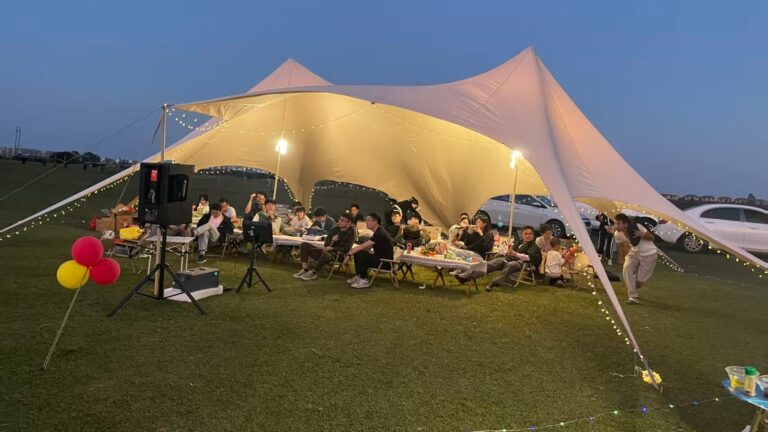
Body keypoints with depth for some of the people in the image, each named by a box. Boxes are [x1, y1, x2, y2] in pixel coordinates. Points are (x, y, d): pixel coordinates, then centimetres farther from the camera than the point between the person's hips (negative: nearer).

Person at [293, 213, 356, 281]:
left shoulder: (351, 232, -3)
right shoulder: (334, 229, 14)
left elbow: (347, 248, -13)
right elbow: (326, 244, 13)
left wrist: (332, 248, -20)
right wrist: (332, 241, -9)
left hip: (337, 255, -7)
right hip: (326, 251, 7)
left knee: (325, 254, -41)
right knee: (305, 245, -5)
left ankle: (313, 273, -17)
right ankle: (305, 270, -16)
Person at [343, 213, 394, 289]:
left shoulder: (380, 233, -21)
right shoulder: (377, 232, 11)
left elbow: (363, 246, -23)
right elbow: (367, 248, 10)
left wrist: (349, 254, -15)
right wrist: (352, 253, -3)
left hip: (385, 262, -10)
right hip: (379, 258, 10)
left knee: (361, 254, -24)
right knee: (357, 253, 6)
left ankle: (364, 280, -14)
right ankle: (359, 276, 11)